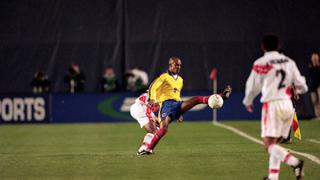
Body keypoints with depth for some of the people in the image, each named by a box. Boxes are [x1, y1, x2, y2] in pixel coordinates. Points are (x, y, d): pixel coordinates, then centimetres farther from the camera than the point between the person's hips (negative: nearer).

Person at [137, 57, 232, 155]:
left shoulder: (180, 80, 27)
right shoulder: (164, 77, 6)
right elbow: (153, 87, -5)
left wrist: (179, 112, 33)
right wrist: (153, 99, -25)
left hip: (177, 104, 5)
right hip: (166, 104, -5)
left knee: (196, 99, -16)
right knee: (163, 129, -26)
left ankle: (222, 96, -25)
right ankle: (149, 149, -19)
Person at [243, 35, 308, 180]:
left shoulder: (261, 63, -5)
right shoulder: (289, 62, 9)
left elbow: (253, 86, 3)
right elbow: (301, 86, 12)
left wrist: (248, 102, 23)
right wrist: (299, 89, 37)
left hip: (272, 105, -6)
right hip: (288, 105, 6)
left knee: (269, 144, -8)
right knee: (275, 143, 15)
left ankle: (295, 162, -27)